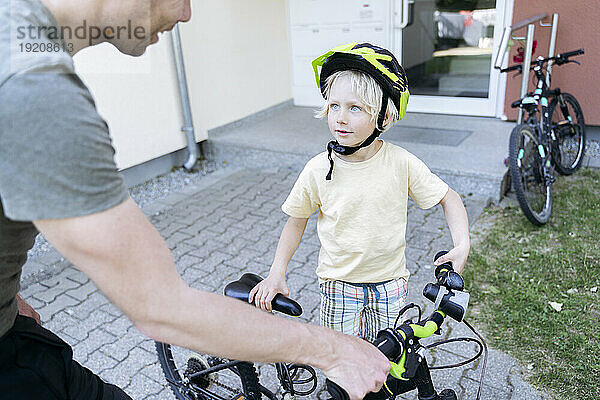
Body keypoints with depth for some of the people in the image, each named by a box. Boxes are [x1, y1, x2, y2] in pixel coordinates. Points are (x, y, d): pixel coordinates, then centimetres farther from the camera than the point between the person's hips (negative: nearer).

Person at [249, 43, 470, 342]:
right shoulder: (317, 170, -16)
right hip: (339, 284, 0)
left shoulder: (401, 163, -16)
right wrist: (277, 272, -6)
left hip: (389, 282, 1)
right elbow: (297, 220, -1)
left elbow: (448, 198, -2)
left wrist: (462, 245, -14)